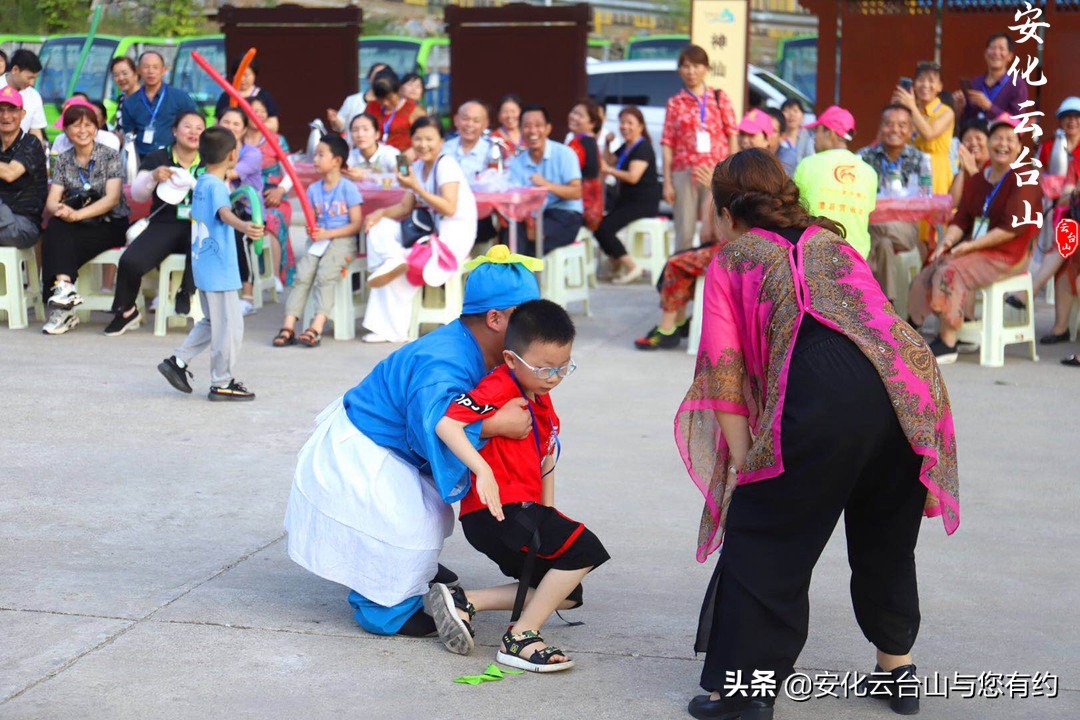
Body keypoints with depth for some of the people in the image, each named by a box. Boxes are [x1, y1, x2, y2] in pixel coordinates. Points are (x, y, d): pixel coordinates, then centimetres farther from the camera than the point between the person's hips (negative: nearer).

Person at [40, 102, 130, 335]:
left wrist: (77, 214, -27)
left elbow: (112, 198, -14)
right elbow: (51, 201, 1)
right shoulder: (63, 160, 10)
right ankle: (63, 287, -39)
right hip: (78, 227, 4)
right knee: (56, 225, -31)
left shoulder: (110, 156, -2)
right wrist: (60, 210, -25)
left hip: (111, 226, -4)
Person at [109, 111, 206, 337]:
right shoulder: (157, 158, 10)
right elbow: (137, 195, 3)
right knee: (130, 261, -25)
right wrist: (153, 177, -16)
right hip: (164, 225, 0)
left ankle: (186, 291, -11)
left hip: (198, 224, 0)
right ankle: (126, 310, 3)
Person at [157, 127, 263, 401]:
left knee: (212, 321, 22)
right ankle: (222, 384, 4)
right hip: (220, 271, -10)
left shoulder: (202, 183, 10)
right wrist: (243, 226, -61)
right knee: (229, 327, -1)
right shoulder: (216, 186, -19)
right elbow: (225, 213, -40)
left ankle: (178, 361, 22)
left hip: (203, 267, 10)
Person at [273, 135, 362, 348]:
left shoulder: (348, 188, -4)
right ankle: (288, 326, -22)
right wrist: (312, 230, -11)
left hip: (343, 241, -5)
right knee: (302, 275, -16)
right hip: (319, 241, 5)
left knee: (325, 276, -26)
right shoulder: (314, 189, 12)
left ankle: (317, 327, -33)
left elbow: (356, 224, -7)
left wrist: (328, 233, -16)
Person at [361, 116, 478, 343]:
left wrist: (416, 188, -25)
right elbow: (406, 207, 12)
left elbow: (449, 208, -22)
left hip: (454, 235, -9)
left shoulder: (446, 165, -12)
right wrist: (382, 213, -8)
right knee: (379, 227, -7)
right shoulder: (417, 167, 12)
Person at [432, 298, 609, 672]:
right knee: (584, 548, -20)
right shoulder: (500, 389, -14)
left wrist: (548, 513, 15)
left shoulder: (540, 398, 16)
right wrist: (483, 469, -39)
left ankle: (462, 601, 8)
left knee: (566, 594, 15)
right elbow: (446, 423, -28)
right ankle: (520, 638, -13)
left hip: (523, 513, 10)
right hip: (497, 513, -10)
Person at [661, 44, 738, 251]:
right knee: (684, 232, -1)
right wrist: (667, 182, -1)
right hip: (684, 172, 0)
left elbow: (732, 135, 7)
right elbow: (667, 143, 5)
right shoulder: (675, 103, 9)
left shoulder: (720, 99, 9)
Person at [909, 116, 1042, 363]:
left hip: (1009, 254, -7)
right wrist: (947, 241, -12)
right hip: (976, 249, 7)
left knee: (951, 271, -27)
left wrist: (971, 245, -20)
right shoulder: (977, 180, 16)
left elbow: (1013, 228, -17)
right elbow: (961, 219, 10)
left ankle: (947, 343, -23)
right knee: (928, 274, -12)